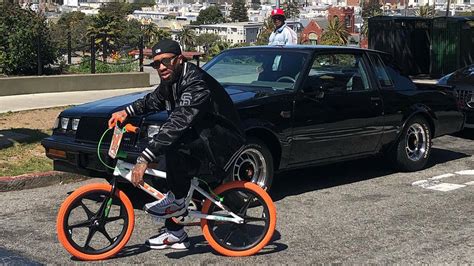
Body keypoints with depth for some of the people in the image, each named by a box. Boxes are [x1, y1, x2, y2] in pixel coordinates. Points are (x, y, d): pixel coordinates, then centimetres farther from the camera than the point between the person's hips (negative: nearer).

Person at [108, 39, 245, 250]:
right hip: (203, 134, 10)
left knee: (174, 144, -30)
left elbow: (177, 124, -38)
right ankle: (175, 234, 20)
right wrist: (127, 111, 7)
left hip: (223, 140, -10)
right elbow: (153, 100, 24)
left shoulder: (195, 83, -28)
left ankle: (177, 201, -12)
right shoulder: (171, 81, 3)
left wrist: (144, 158, -41)